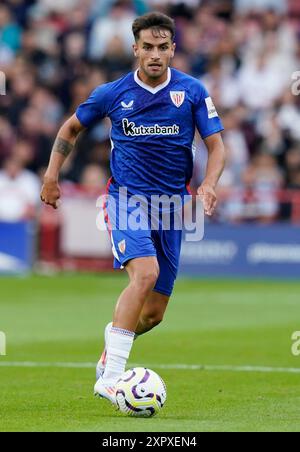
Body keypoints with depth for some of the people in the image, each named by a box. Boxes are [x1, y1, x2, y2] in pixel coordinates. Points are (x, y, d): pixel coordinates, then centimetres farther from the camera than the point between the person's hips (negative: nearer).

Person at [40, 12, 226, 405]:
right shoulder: (113, 94, -2)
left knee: (153, 313, 6)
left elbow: (216, 146, 0)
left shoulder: (192, 91, -1)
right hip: (126, 197, -3)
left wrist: (209, 185, -19)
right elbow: (72, 128, 15)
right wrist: (52, 174, 6)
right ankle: (109, 379, -32)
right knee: (146, 273, -30)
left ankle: (109, 352, 40)